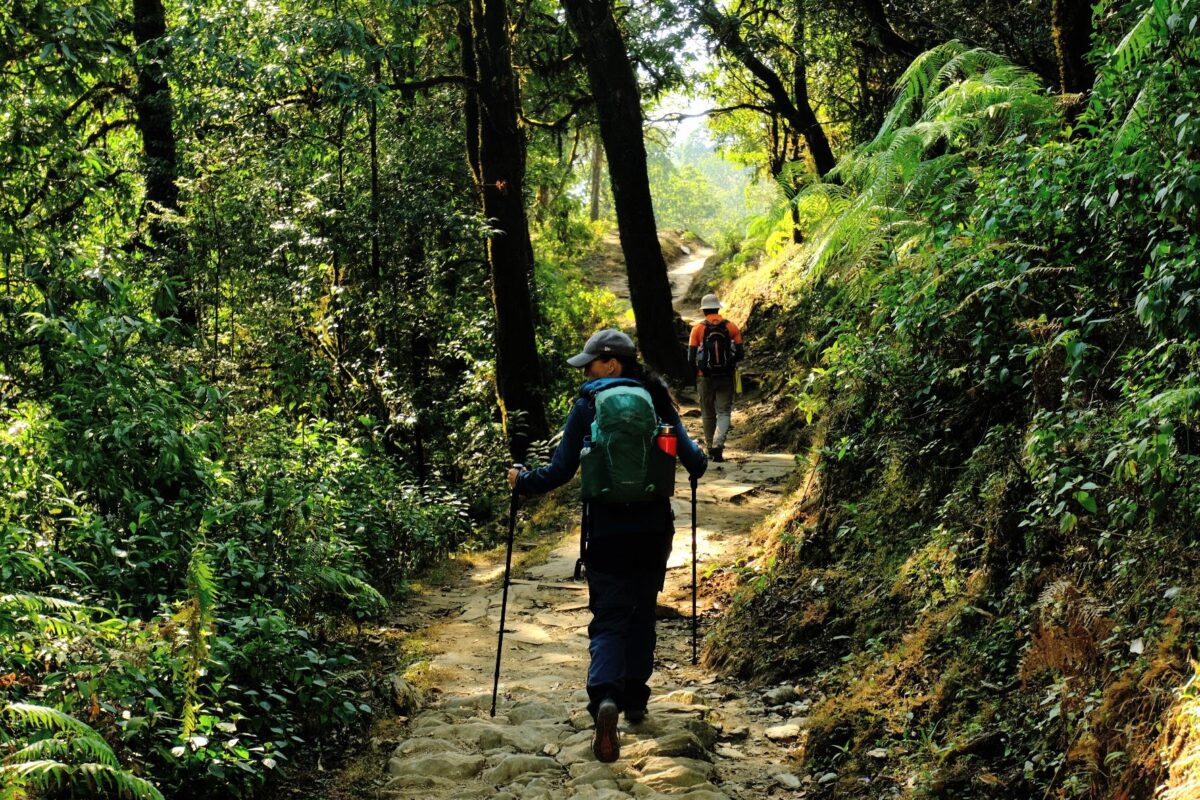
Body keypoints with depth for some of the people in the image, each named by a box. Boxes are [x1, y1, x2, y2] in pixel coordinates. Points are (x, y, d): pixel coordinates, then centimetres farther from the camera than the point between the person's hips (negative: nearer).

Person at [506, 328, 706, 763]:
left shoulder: (588, 404, -5)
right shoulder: (656, 400, 1)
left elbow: (561, 470, -5)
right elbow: (692, 458, -1)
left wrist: (523, 480, 12)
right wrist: (699, 463, 22)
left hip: (607, 530, -2)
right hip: (653, 528, 3)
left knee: (609, 619, 2)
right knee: (642, 613, 19)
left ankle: (605, 698, -22)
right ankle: (635, 701, 28)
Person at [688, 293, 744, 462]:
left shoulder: (698, 329, -5)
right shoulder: (731, 327, -2)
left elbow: (691, 358, -7)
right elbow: (739, 355, -2)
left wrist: (696, 372, 12)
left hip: (705, 378, 0)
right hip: (726, 378, 0)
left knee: (708, 414, 13)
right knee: (723, 413, 2)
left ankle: (710, 448, 21)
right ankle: (717, 446, -18)